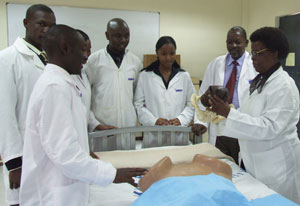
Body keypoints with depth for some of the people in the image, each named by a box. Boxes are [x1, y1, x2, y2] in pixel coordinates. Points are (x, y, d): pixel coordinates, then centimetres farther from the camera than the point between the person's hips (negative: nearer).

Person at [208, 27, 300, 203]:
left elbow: (269, 127, -25)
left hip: (276, 166, -8)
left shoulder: (284, 86, -17)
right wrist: (224, 113, -1)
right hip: (256, 162, 8)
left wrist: (229, 113, -28)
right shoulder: (260, 81, 9)